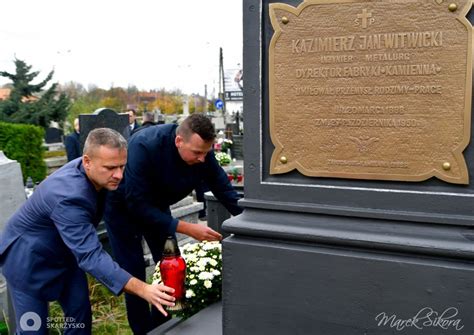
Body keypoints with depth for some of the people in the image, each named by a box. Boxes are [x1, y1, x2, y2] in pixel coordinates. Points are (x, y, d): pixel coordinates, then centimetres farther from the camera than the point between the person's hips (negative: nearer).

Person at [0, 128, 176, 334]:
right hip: (28, 258, -7)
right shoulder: (69, 197, -39)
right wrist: (142, 289, -52)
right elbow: (90, 255, -44)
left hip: (65, 252, 7)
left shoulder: (99, 174, -14)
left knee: (80, 317, 7)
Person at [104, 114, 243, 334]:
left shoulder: (202, 151, -22)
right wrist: (187, 229, -39)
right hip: (123, 207, -5)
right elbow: (137, 205, -37)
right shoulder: (145, 147, -38)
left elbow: (224, 190, -13)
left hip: (155, 205, 5)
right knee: (135, 275, -6)